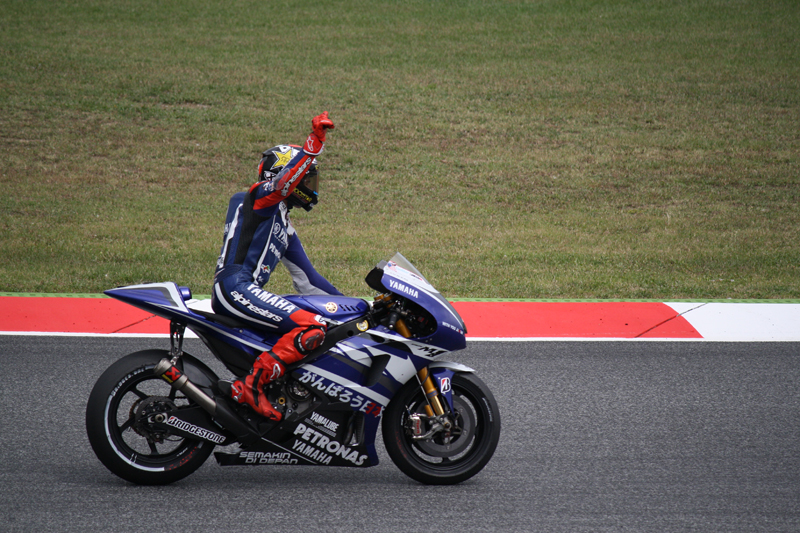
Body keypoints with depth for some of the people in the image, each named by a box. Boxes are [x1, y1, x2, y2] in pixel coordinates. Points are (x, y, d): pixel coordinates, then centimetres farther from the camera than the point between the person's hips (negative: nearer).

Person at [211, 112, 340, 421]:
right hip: (234, 288, -10)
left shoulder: (284, 227, 30)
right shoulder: (262, 197, 7)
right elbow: (287, 179, -17)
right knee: (312, 328, -23)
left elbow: (306, 278, 29)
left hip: (249, 293, 10)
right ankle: (250, 384, -27)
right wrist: (316, 139, -22)